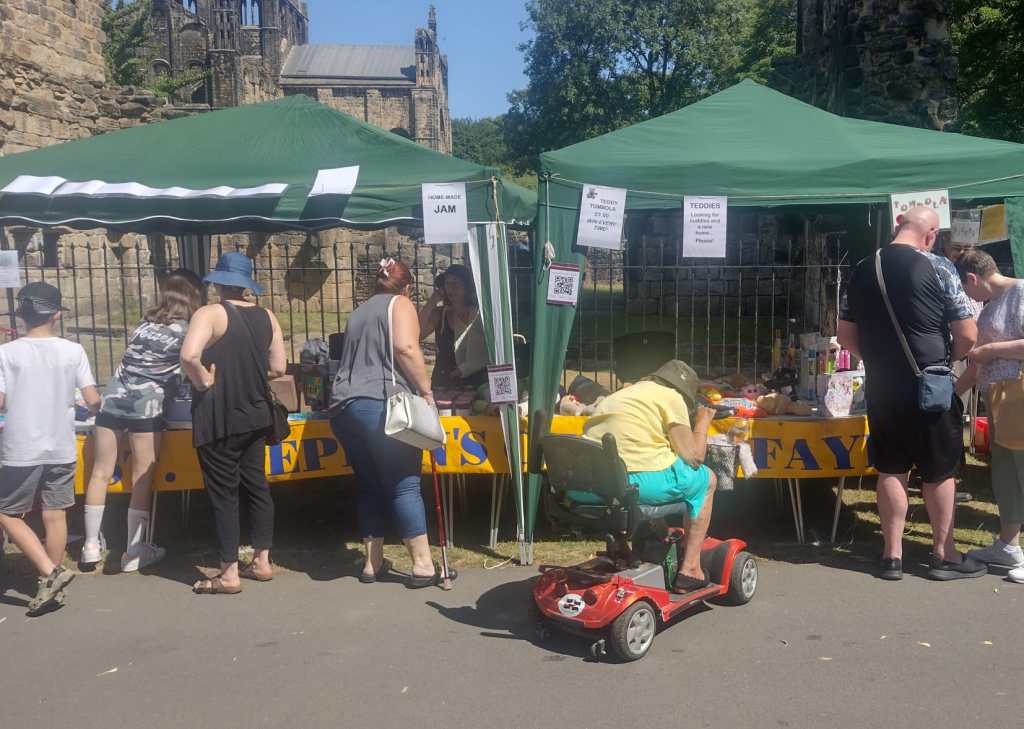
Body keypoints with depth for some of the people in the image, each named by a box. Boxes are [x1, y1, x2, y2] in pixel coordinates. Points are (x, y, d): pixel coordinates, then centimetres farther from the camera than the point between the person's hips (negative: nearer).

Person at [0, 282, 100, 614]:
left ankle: (50, 572, 0)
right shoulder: (73, 351, -2)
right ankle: (51, 586, 20)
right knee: (55, 515, 11)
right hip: (61, 448, 3)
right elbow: (92, 401, -3)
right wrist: (99, 406, 20)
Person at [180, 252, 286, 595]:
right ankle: (262, 561, 23)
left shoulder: (210, 313, -13)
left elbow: (189, 355, -29)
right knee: (256, 485, 15)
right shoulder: (267, 317, 4)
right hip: (255, 415, 6)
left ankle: (229, 574, 8)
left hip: (219, 418, -6)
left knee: (223, 492, 2)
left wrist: (203, 381, -12)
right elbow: (278, 368, 4)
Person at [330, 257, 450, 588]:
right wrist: (426, 391, -7)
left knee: (370, 487, 13)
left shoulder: (359, 312, 27)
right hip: (381, 405, -7)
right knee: (404, 485, -4)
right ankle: (423, 565, -2)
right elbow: (405, 347, -12)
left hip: (344, 407, 7)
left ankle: (373, 563, 17)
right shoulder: (400, 304, 6)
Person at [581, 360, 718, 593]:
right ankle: (690, 570, 17)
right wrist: (703, 421, 21)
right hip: (639, 480, -8)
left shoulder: (620, 395, 28)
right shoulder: (670, 396, 6)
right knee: (706, 478, 20)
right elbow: (693, 456, 4)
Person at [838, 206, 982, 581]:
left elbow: (846, 335, 8)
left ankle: (893, 556, 16)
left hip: (881, 387, 4)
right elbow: (967, 335, -9)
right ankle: (944, 555, 21)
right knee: (939, 472, 10)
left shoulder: (862, 270, 4)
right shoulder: (939, 268, -9)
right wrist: (944, 358, 10)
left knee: (890, 471, 11)